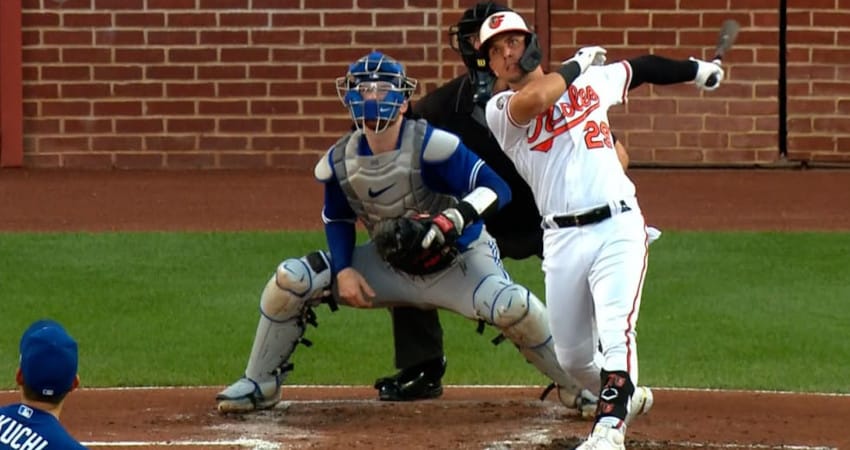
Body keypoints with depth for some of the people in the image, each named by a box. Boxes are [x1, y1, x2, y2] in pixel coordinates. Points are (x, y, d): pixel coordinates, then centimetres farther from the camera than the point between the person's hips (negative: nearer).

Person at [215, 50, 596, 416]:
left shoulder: (430, 145, -26)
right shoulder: (338, 162, -9)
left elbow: (496, 189, -29)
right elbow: (337, 220, 9)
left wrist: (451, 220, -46)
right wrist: (344, 269, -8)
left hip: (458, 261, -5)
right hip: (390, 267, 5)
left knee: (514, 308, -34)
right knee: (290, 281, -10)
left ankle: (575, 387, -9)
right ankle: (260, 384, 8)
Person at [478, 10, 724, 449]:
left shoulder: (592, 80, 13)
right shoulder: (500, 109, 1)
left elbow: (639, 67, 32)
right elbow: (534, 100, -21)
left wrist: (695, 69, 40)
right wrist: (577, 64, -7)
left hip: (618, 228, -1)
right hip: (562, 240, 1)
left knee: (616, 331, -21)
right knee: (572, 358, 8)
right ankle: (627, 396, 36)